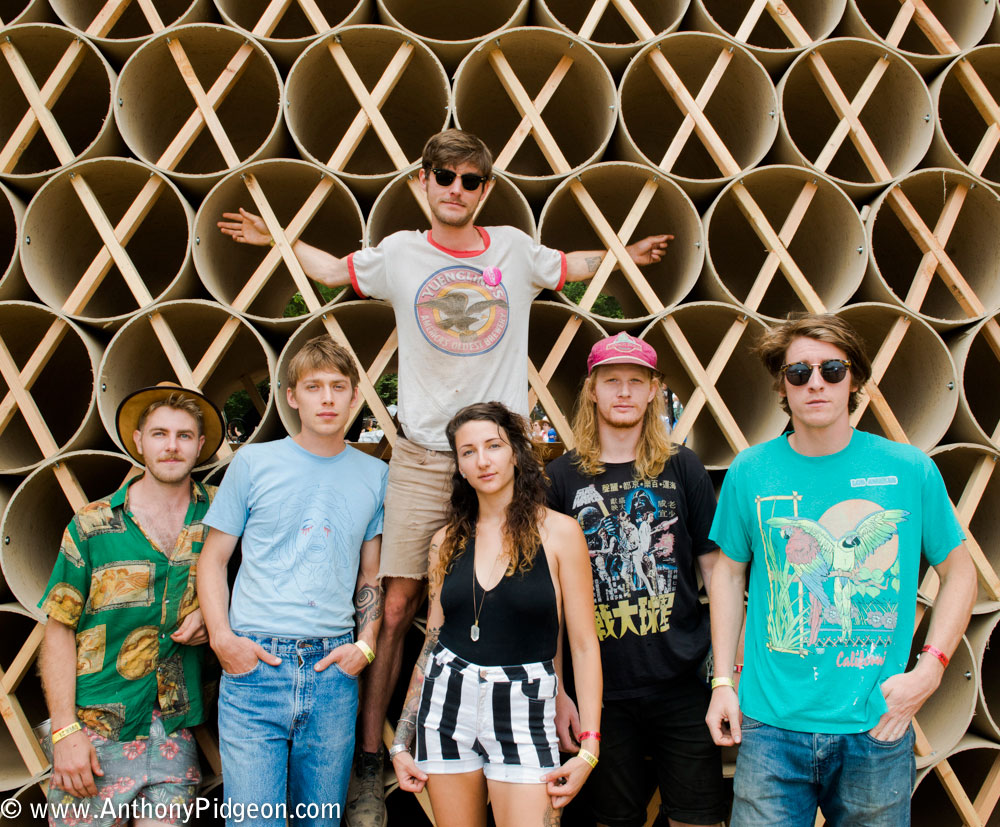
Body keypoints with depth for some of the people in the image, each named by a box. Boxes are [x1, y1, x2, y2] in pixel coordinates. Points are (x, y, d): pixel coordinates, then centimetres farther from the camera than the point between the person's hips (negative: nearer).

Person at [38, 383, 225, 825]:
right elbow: (60, 630, -1)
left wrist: (213, 618, -7)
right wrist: (65, 731, -8)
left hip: (175, 734, 2)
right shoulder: (92, 525, -1)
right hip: (96, 733, -1)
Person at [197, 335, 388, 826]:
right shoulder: (254, 462, 4)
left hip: (334, 672, 2)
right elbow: (213, 558, 6)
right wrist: (221, 637, -6)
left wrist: (365, 645, 1)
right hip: (253, 665, -1)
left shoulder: (375, 476, 9)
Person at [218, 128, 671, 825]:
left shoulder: (514, 249, 7)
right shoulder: (401, 253, 6)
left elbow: (569, 266, 27)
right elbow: (337, 270, 24)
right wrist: (278, 239, 22)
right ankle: (369, 767, 12)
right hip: (423, 459, -1)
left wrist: (625, 255, 20)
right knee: (397, 608, -2)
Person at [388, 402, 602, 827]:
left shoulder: (558, 532, -4)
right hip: (447, 707, 3)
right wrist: (401, 742, 11)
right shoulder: (447, 541, 6)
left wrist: (588, 748, -10)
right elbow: (431, 643, 11)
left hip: (524, 712, -3)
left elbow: (584, 646, -4)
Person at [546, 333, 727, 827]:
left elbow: (715, 571, 5)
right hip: (601, 691, 0)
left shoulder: (682, 469, 3)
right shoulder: (563, 478, 1)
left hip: (684, 687, 0)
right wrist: (557, 691, 0)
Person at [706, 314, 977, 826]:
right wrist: (723, 682, 4)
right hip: (771, 725, 0)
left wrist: (929, 668, -5)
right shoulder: (749, 472, -2)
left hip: (877, 728, 0)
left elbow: (959, 573, 7)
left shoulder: (910, 470, -3)